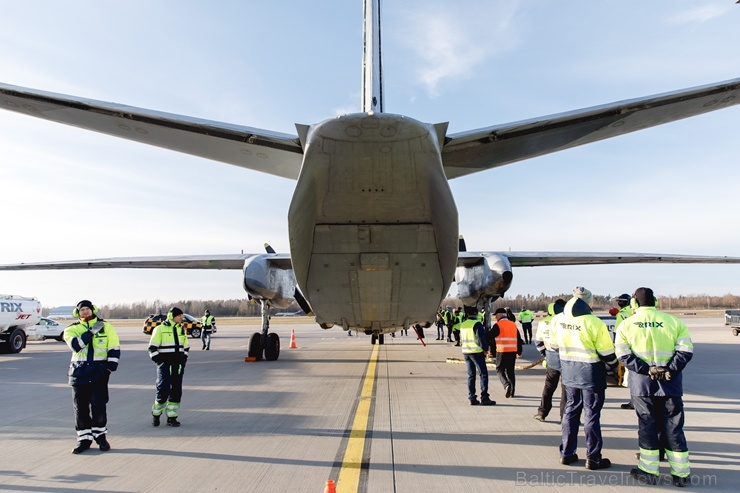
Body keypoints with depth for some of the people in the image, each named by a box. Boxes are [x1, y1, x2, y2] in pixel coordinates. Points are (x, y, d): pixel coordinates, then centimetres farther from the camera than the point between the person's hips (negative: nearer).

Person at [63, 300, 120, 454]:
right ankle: (84, 438, 19)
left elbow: (114, 349, 2)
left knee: (99, 405, -1)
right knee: (80, 407, 6)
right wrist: (92, 332, -19)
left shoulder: (106, 327, 4)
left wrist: (111, 366, -7)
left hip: (99, 372, -1)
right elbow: (75, 345, -15)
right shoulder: (72, 329, 5)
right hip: (79, 372, 2)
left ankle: (100, 436, 17)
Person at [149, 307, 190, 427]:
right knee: (163, 390, -10)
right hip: (165, 364, -5)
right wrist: (158, 360, -9)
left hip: (178, 365, 6)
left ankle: (171, 417, 14)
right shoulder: (160, 329, -4)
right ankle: (156, 414, 14)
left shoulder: (181, 329, 14)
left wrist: (184, 358, 12)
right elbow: (152, 347, -3)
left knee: (176, 391, 5)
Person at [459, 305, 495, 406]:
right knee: (483, 374, -2)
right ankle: (484, 397, -6)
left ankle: (472, 398, 11)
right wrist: (485, 349, -6)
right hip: (476, 352, -7)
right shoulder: (477, 324, -13)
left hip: (465, 352, 7)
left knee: (471, 375, 11)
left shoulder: (462, 325, 10)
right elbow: (481, 338, -16)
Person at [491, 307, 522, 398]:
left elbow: (491, 338, -10)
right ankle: (512, 391, 16)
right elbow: (519, 339, 16)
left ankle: (506, 385, -18)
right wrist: (519, 352, 22)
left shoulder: (497, 325, -7)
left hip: (502, 352, -5)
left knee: (500, 370, 5)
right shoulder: (513, 325, 12)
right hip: (512, 352, 5)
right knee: (510, 371, 14)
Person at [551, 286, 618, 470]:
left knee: (570, 410, 15)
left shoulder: (560, 320, -2)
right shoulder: (594, 323, -19)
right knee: (592, 414, 6)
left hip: (568, 372, 5)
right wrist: (614, 366, 9)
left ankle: (567, 453, 23)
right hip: (590, 373, -5)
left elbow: (554, 346, 9)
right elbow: (607, 352, -11)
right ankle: (593, 458, 15)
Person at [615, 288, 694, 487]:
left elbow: (624, 355, -8)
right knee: (673, 428, 11)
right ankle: (681, 474, 19)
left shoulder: (626, 324, 0)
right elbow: (685, 351, -7)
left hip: (642, 383, -1)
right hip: (670, 383, 1)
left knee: (647, 425, 9)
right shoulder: (674, 321, 1)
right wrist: (669, 371, -9)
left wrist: (647, 370, -11)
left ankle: (649, 471, 16)